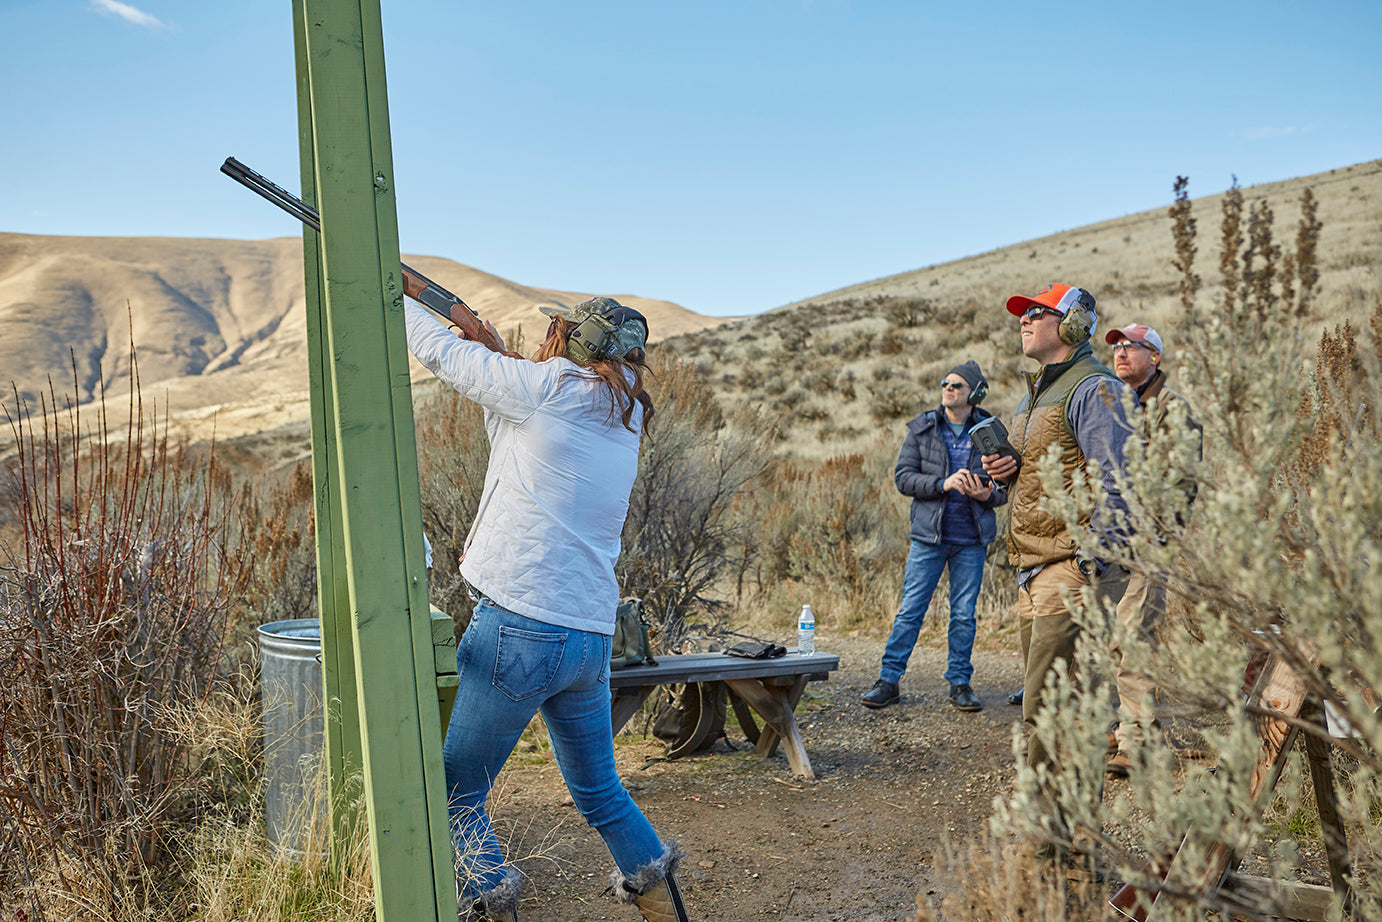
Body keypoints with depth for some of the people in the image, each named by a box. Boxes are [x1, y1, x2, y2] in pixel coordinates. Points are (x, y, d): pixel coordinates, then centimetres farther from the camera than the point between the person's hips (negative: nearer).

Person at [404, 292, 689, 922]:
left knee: (457, 795, 6)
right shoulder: (626, 419, 12)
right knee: (600, 792, 23)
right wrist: (500, 356, 24)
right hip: (592, 639, 8)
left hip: (520, 628, -7)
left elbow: (442, 351, 3)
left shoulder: (548, 388, -8)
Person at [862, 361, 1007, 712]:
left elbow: (1005, 486, 9)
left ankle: (959, 683, 18)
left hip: (972, 539, 1)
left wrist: (988, 494, -14)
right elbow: (902, 476, -2)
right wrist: (943, 484, -16)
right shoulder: (922, 429, 4)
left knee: (964, 614, 7)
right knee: (910, 610, 0)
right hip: (929, 536, -1)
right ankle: (888, 680, 7)